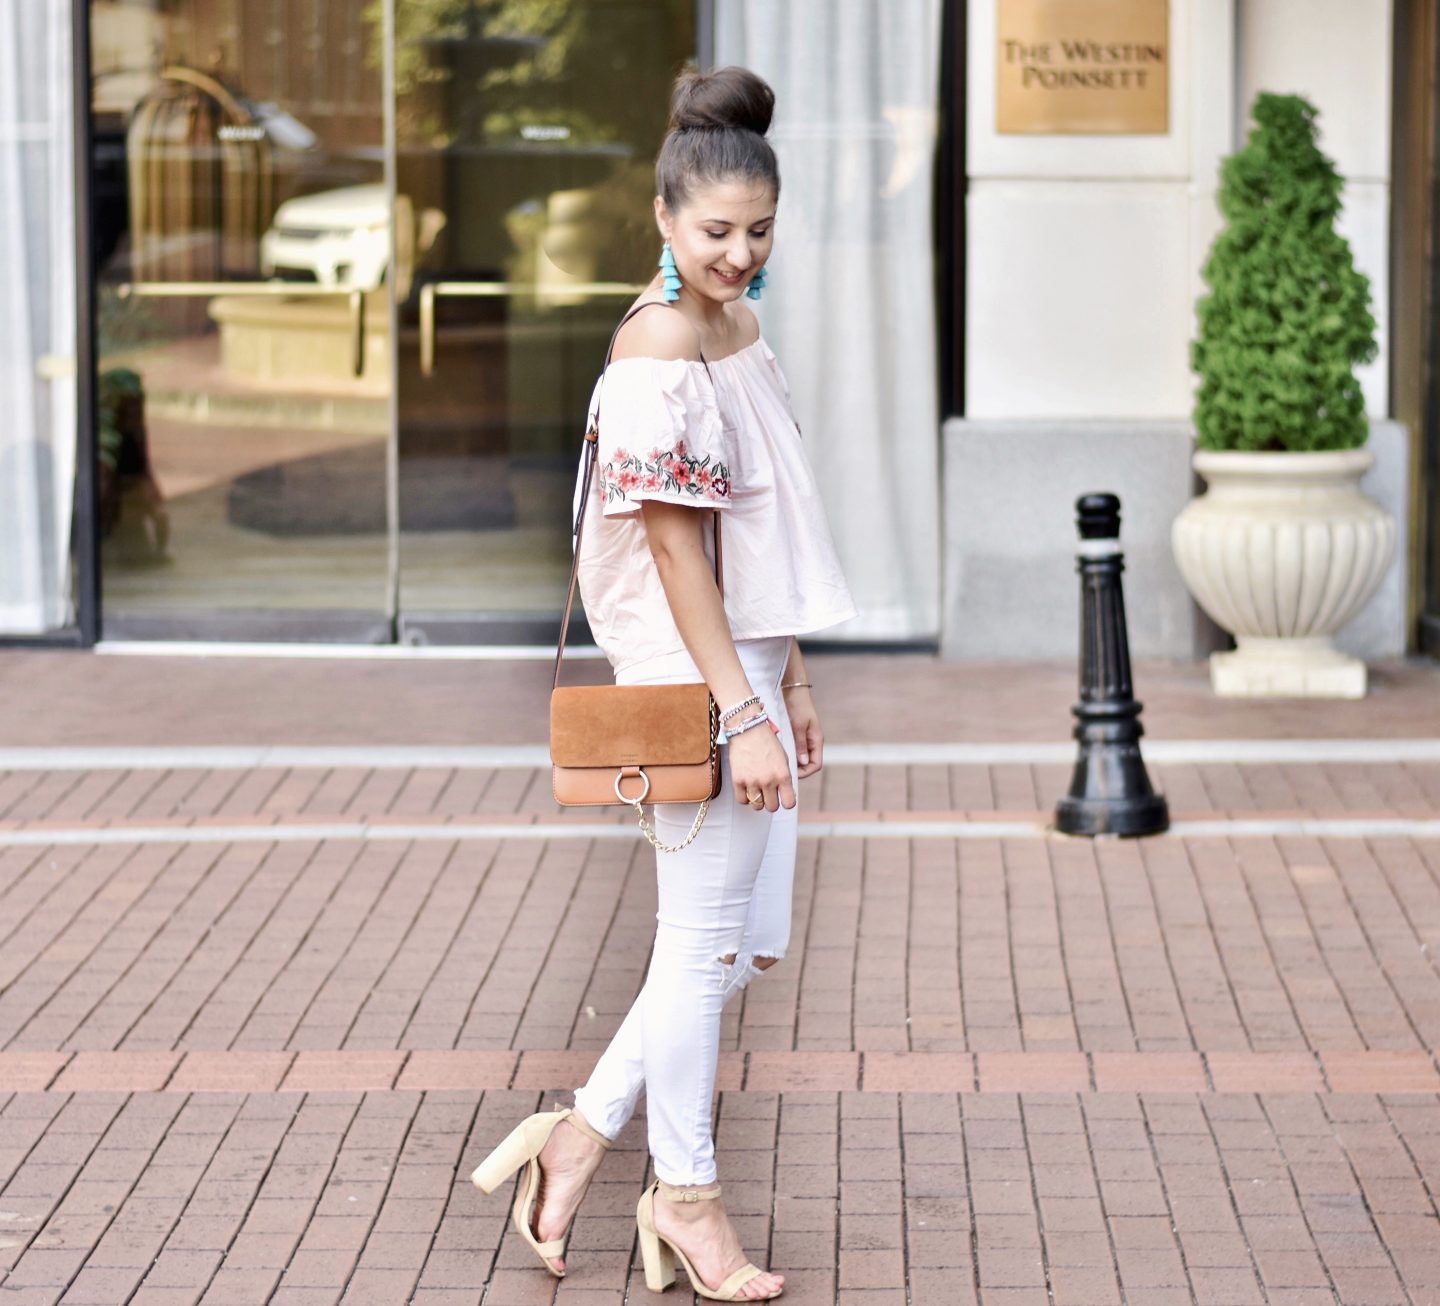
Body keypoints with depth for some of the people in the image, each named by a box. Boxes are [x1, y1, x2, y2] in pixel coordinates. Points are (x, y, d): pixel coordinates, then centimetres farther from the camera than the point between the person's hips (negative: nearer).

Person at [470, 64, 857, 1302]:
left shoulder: (739, 328, 12)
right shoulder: (660, 347, -17)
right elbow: (675, 548, -19)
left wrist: (793, 683, 20)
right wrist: (742, 712, -20)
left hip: (748, 665, 9)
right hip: (693, 681, -9)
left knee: (751, 939, 13)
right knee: (704, 936, 2)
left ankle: (585, 1132, 20)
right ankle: (686, 1194, 15)